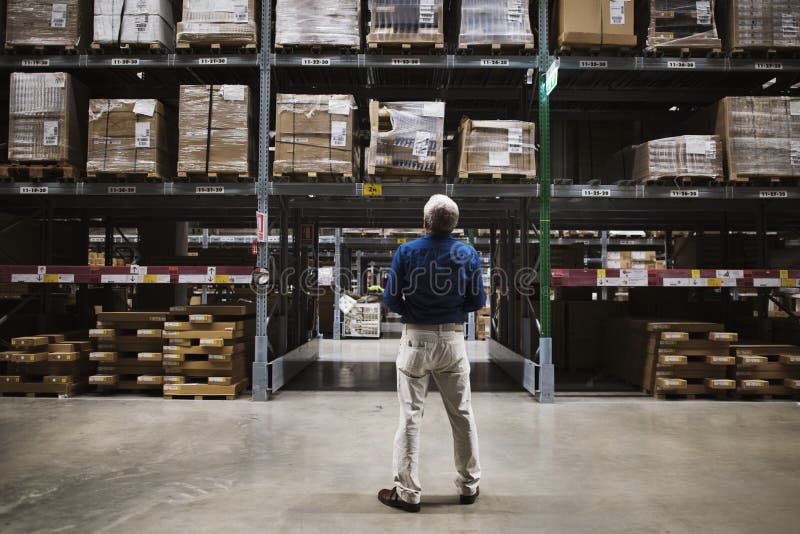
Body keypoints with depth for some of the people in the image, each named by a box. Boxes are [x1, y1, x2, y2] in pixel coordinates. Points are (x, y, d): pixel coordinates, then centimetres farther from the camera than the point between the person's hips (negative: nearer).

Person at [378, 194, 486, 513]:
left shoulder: (406, 252, -9)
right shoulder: (468, 254, -3)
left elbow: (391, 300, -7)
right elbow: (478, 302, 1)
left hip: (416, 339, -2)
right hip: (453, 339, 2)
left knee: (410, 417, 6)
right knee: (462, 415, 14)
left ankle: (408, 492, 13)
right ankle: (468, 485, 27)